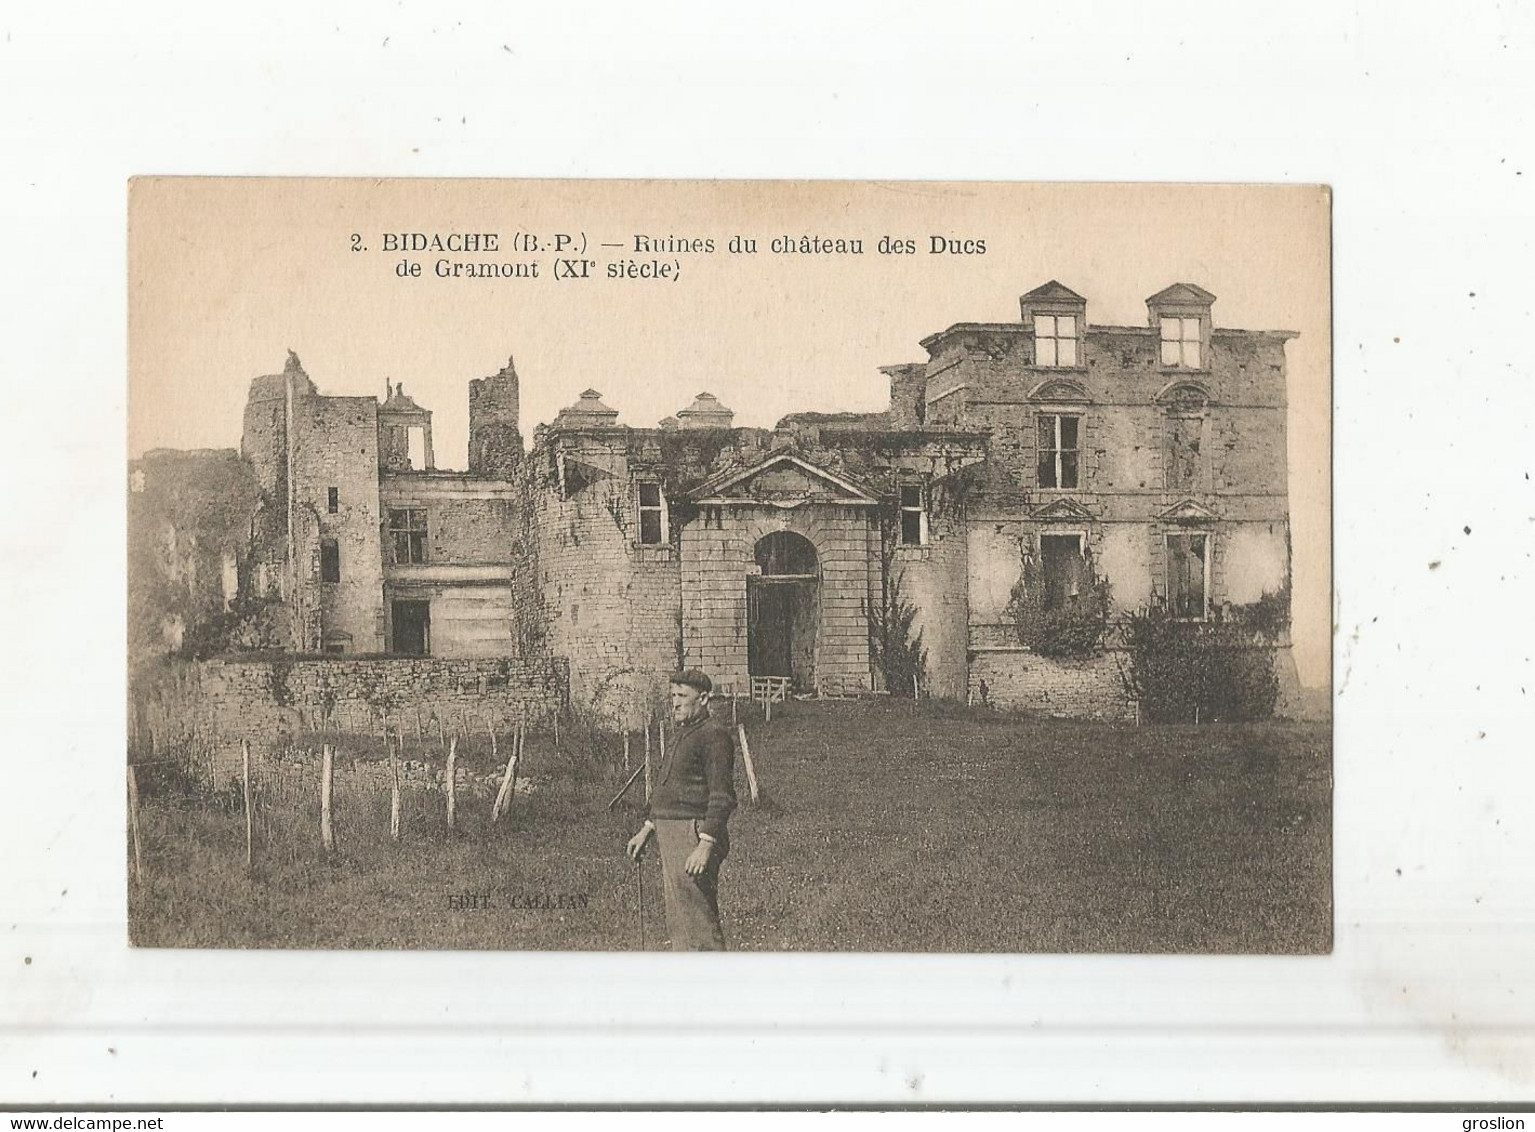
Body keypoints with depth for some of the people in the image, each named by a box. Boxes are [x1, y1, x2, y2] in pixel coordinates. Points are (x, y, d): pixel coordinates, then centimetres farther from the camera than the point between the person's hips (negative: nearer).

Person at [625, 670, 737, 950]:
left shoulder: (713, 735, -13)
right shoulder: (685, 734, 20)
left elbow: (722, 797, -19)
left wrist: (706, 845, -25)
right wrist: (647, 830, 24)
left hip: (693, 837, -11)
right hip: (671, 836, 11)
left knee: (697, 921, -10)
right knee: (678, 923, 15)